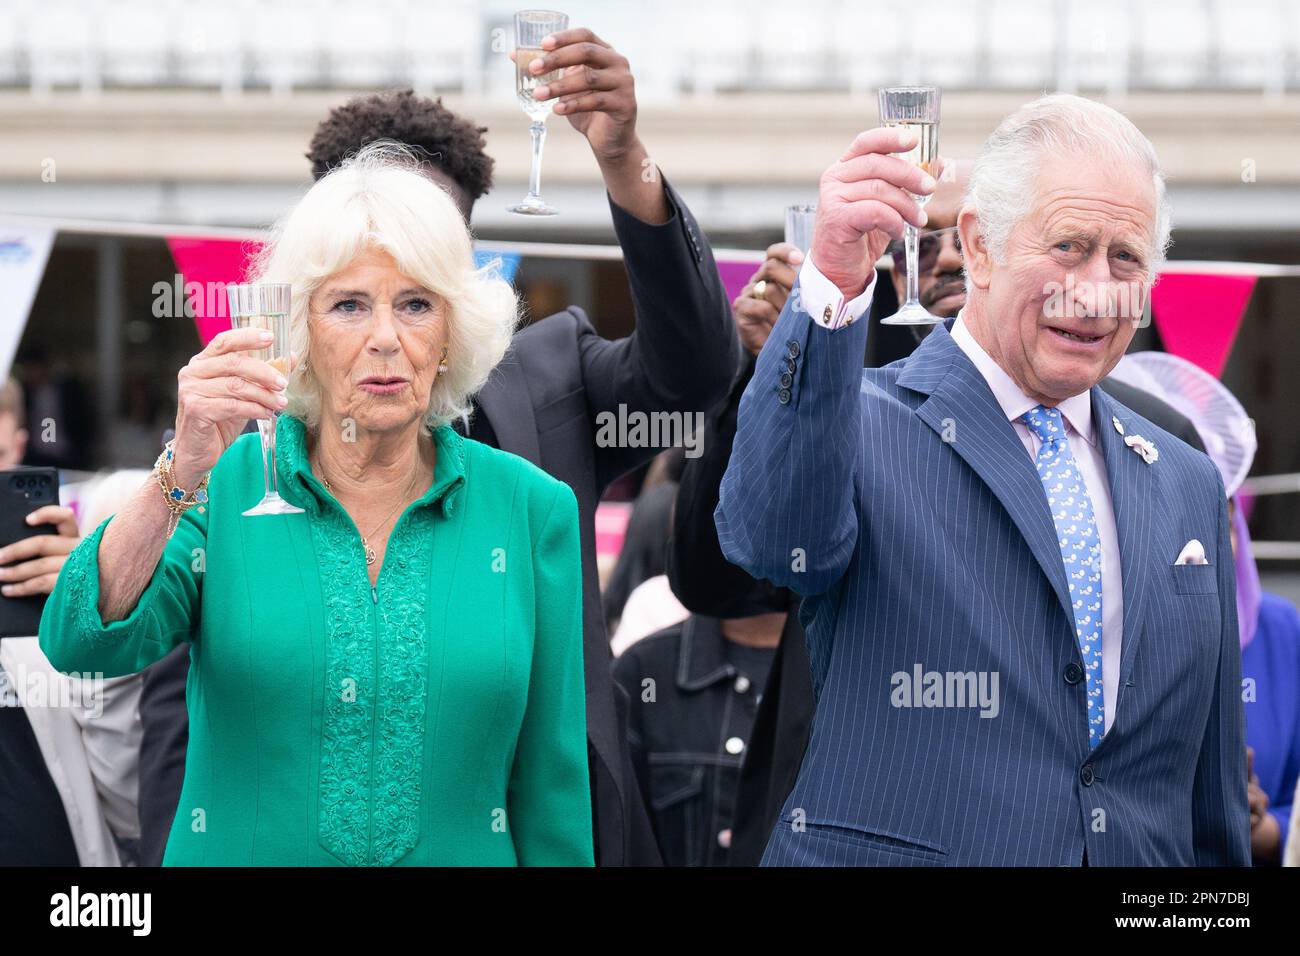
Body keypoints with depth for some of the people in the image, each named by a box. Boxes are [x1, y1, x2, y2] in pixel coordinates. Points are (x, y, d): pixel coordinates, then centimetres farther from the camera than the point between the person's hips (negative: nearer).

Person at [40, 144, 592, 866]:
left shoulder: (531, 508, -3)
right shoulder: (226, 486, -4)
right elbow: (80, 644, -19)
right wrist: (180, 476, -29)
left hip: (460, 854, 1)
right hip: (243, 857, -1)